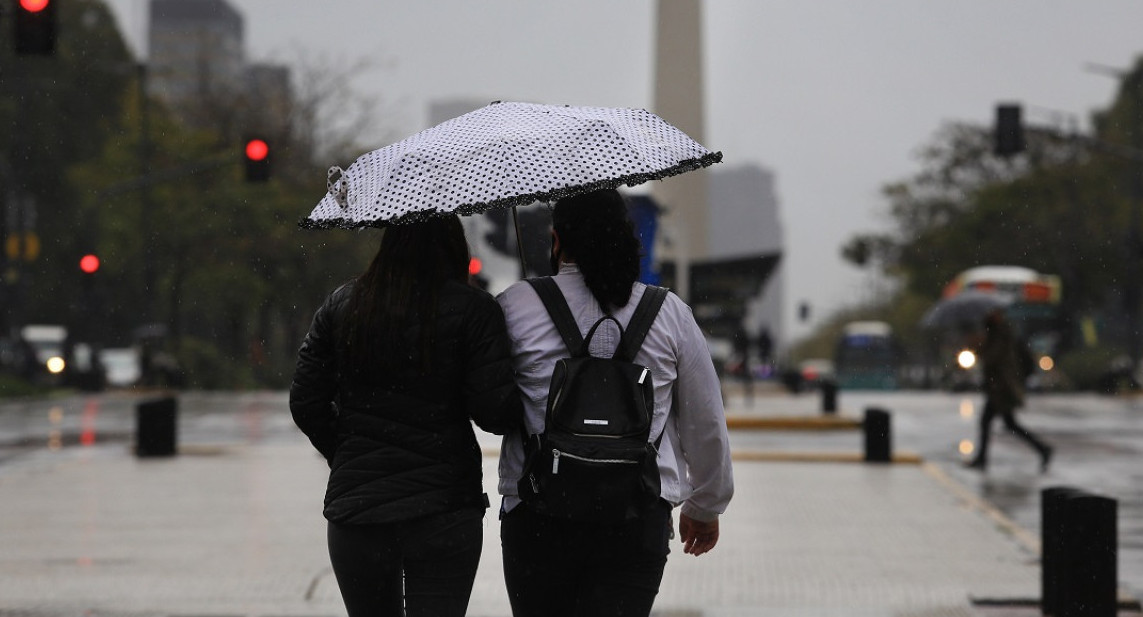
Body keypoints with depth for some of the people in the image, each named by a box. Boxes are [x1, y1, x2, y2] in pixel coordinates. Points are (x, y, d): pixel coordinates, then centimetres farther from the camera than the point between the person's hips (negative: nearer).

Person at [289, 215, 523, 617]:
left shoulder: (341, 305, 4)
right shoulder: (472, 309, -7)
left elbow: (306, 403, 5)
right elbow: (495, 411, -13)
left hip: (355, 510, 3)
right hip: (444, 512, -3)